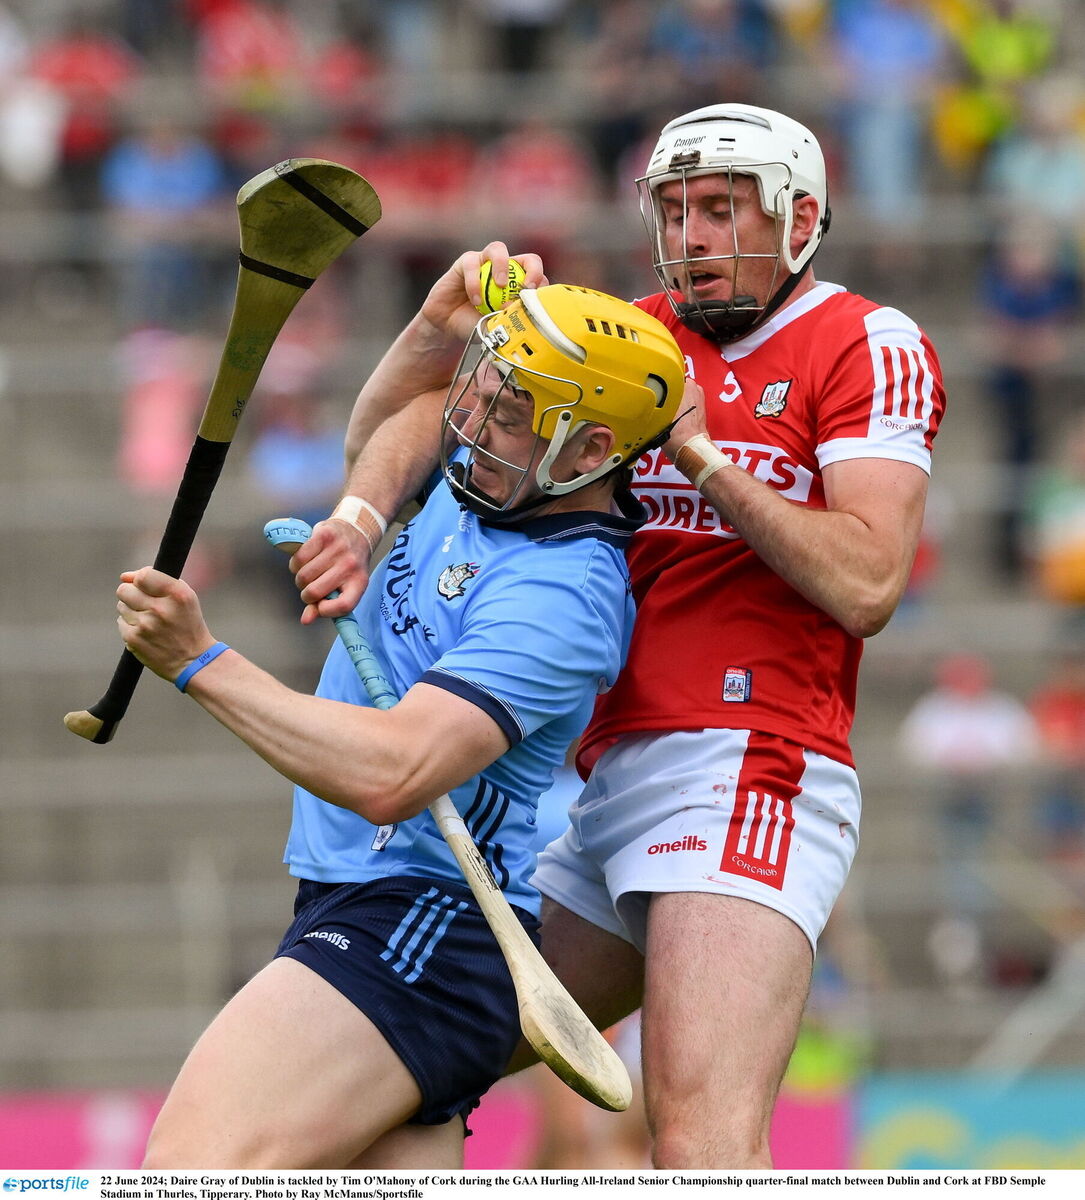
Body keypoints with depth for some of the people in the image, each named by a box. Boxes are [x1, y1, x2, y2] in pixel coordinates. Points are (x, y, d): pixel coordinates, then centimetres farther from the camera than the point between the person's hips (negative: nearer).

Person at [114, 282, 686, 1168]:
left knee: (191, 1169, -27)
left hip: (416, 922, -11)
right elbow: (375, 436, 33)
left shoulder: (558, 597, -19)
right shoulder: (478, 479, 9)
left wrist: (200, 664, -25)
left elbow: (393, 775, -29)